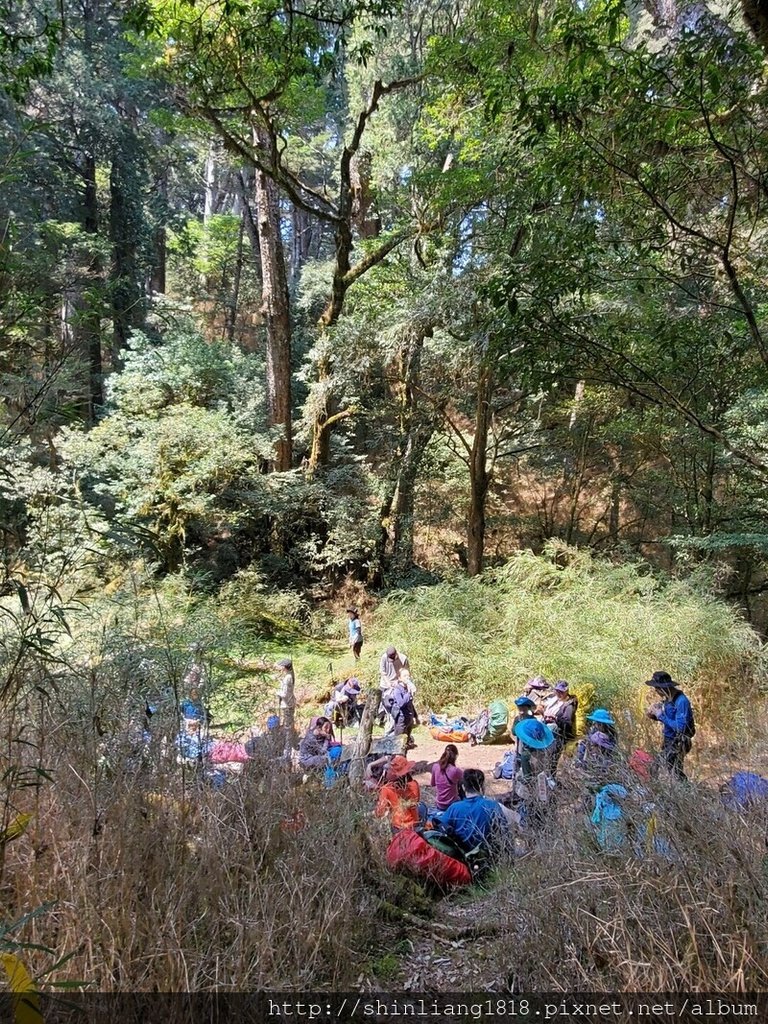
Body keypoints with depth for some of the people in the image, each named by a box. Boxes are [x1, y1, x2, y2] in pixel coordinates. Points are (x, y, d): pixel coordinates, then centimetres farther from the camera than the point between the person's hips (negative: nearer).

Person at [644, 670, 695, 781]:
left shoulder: (681, 701, -24)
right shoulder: (668, 699, 3)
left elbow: (680, 727, -27)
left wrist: (661, 716, -21)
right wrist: (654, 715, -3)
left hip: (678, 743, -8)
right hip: (668, 740, 8)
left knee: (675, 773, -3)